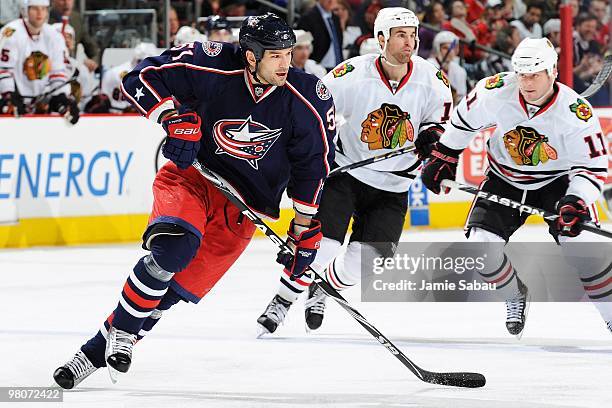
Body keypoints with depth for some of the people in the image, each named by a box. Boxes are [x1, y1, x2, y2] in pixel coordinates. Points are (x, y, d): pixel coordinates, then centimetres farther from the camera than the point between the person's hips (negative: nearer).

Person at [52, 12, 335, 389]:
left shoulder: (308, 98, -13)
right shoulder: (213, 66, -17)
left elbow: (315, 163, -2)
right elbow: (142, 79, -10)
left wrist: (306, 226, -1)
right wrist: (174, 118, -24)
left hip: (242, 209, 2)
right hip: (193, 174, -2)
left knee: (178, 288, -5)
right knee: (174, 248, -31)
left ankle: (98, 350, 6)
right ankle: (122, 331, -12)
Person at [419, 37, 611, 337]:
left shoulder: (576, 113, -27)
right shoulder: (495, 92, -22)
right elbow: (464, 119, 0)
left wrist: (577, 201, -37)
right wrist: (442, 157, 7)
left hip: (556, 181, -3)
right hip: (504, 181, 3)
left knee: (578, 240, -25)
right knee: (481, 245, -12)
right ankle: (515, 296, 19)